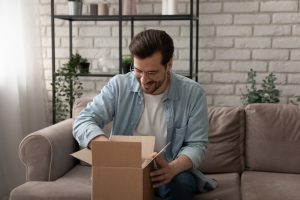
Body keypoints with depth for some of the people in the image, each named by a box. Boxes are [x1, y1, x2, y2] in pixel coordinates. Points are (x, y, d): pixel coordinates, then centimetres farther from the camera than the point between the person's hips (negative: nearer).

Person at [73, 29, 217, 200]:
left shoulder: (193, 93, -9)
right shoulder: (119, 85, -6)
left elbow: (196, 145, -8)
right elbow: (83, 122, -11)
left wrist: (173, 168, -31)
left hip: (168, 170, 0)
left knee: (182, 183, -32)